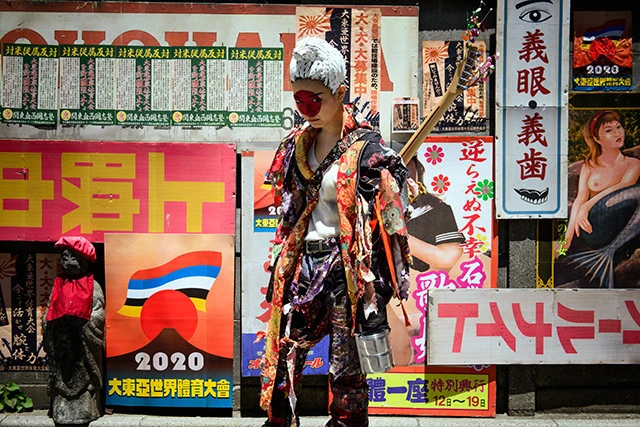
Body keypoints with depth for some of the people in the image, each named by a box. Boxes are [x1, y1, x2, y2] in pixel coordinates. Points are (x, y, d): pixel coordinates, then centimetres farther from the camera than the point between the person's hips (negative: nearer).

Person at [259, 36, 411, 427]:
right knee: (280, 361, 5)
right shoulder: (297, 146, 11)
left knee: (347, 373, 0)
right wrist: (281, 268, 18)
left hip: (347, 270, -6)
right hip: (304, 269, 6)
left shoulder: (366, 150, -9)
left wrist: (378, 294, -13)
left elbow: (389, 226, -10)